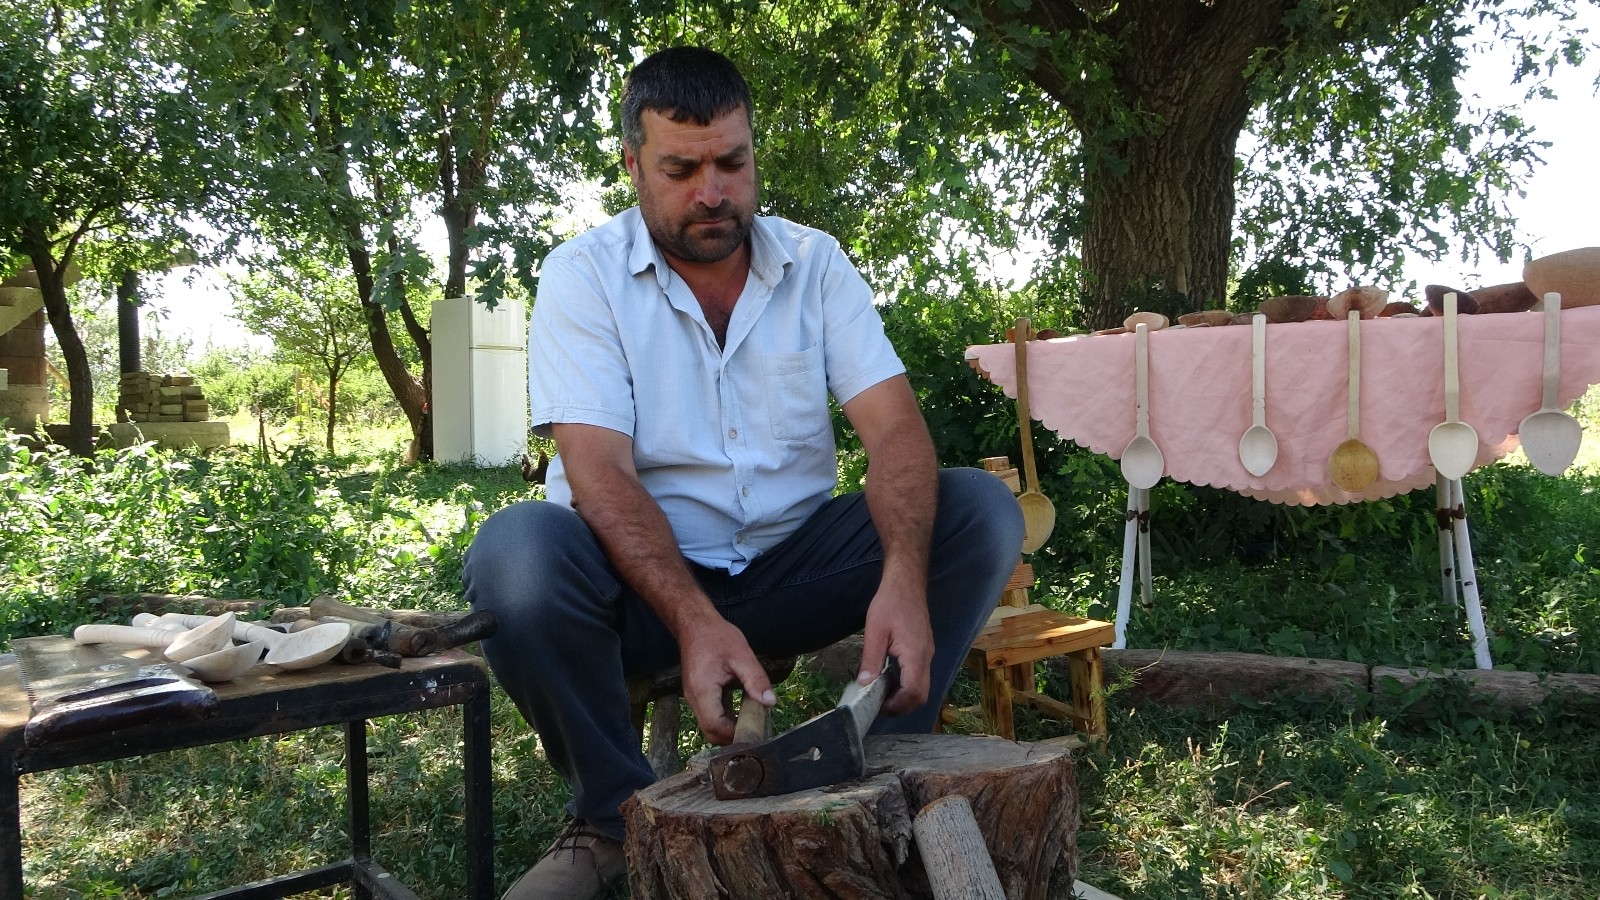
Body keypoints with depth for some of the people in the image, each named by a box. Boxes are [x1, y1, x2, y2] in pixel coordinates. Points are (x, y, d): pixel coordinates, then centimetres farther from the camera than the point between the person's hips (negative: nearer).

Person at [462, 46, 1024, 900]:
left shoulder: (816, 263, 0)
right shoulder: (584, 274, -8)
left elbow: (895, 429, -12)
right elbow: (600, 472, -20)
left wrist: (904, 575, -33)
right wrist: (694, 621, -37)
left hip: (793, 564, 3)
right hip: (642, 576, -2)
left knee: (981, 510, -17)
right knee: (515, 552, -34)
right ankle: (616, 812, -8)